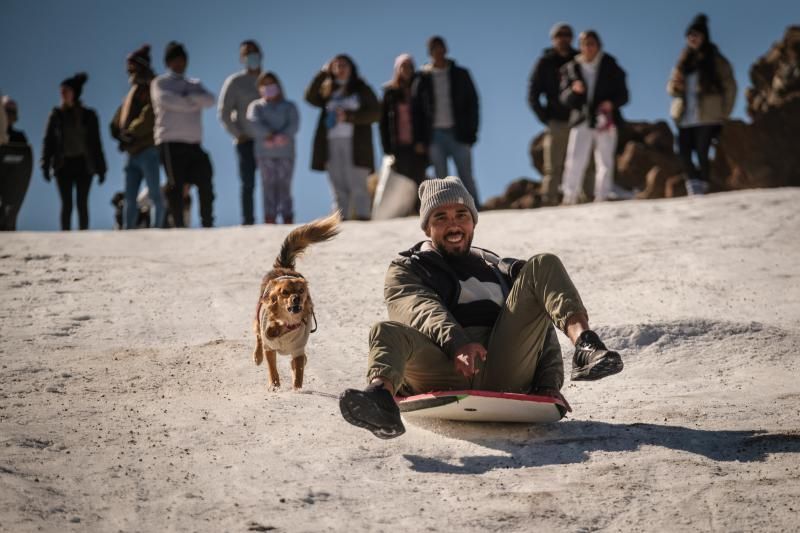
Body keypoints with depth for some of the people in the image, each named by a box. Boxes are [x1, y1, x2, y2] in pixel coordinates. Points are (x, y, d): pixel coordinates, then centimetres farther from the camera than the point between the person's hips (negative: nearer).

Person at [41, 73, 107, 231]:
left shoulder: (88, 115, 5)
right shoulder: (57, 115, 5)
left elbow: (96, 143, 6)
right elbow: (48, 141, 3)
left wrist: (100, 168, 2)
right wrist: (46, 166, -6)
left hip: (83, 164, 0)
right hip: (63, 164, 0)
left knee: (82, 204, -3)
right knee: (67, 204, -3)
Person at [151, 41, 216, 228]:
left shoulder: (195, 85, 22)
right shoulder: (160, 83, 10)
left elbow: (209, 100, 3)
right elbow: (167, 100, -12)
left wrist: (188, 97, -11)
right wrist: (194, 102, -5)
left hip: (194, 142, 4)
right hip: (171, 142, -4)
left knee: (205, 184, -3)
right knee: (176, 187, -7)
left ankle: (207, 225, 5)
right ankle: (179, 227, -5)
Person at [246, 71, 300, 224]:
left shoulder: (289, 106, 17)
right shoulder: (256, 106, 16)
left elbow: (294, 124, 0)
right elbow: (254, 123, -3)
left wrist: (282, 136, -18)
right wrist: (269, 135, -16)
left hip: (285, 152, 0)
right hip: (265, 153, 0)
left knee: (285, 187, -4)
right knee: (269, 186, -7)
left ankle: (288, 220, -6)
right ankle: (269, 220, -9)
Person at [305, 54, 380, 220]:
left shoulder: (361, 89, 10)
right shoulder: (328, 91, 20)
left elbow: (375, 113, 0)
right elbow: (310, 97, 2)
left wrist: (349, 116, -9)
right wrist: (323, 73, 0)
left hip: (355, 144, -4)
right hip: (331, 143, 4)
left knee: (357, 185, -9)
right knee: (338, 187, 0)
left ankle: (362, 217, -12)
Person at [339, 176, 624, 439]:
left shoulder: (502, 271, 32)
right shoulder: (406, 270, 23)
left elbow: (541, 328, 21)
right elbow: (421, 310, -1)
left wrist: (549, 384, 0)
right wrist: (456, 343, -24)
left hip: (504, 378, 2)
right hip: (447, 381, -2)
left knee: (543, 266, -3)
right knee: (387, 333, -31)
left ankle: (584, 344, -31)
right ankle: (381, 397, -64)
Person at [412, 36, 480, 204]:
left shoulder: (460, 75, 9)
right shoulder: (423, 79, 8)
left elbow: (472, 103, 7)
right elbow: (417, 110, 8)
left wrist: (471, 133, -3)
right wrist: (421, 138, -2)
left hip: (458, 133, -1)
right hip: (435, 134, 1)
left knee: (466, 178, -3)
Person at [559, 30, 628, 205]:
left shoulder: (610, 67, 5)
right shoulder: (571, 69, 7)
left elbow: (623, 94, 5)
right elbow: (565, 99, 2)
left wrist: (611, 103, -17)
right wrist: (573, 90, -20)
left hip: (605, 121, 0)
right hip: (581, 120, 0)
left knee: (605, 162, 1)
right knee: (575, 160, -9)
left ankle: (601, 199, 7)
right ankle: (569, 199, -6)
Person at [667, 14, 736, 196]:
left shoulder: (716, 60, 3)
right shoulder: (684, 61, 16)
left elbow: (730, 87, 2)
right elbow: (671, 89, 17)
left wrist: (724, 114, -3)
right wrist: (675, 86, -7)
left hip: (706, 118, -5)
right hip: (685, 118, 5)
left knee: (702, 153, -13)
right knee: (684, 154, -3)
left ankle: (703, 189, -7)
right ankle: (694, 189, 7)